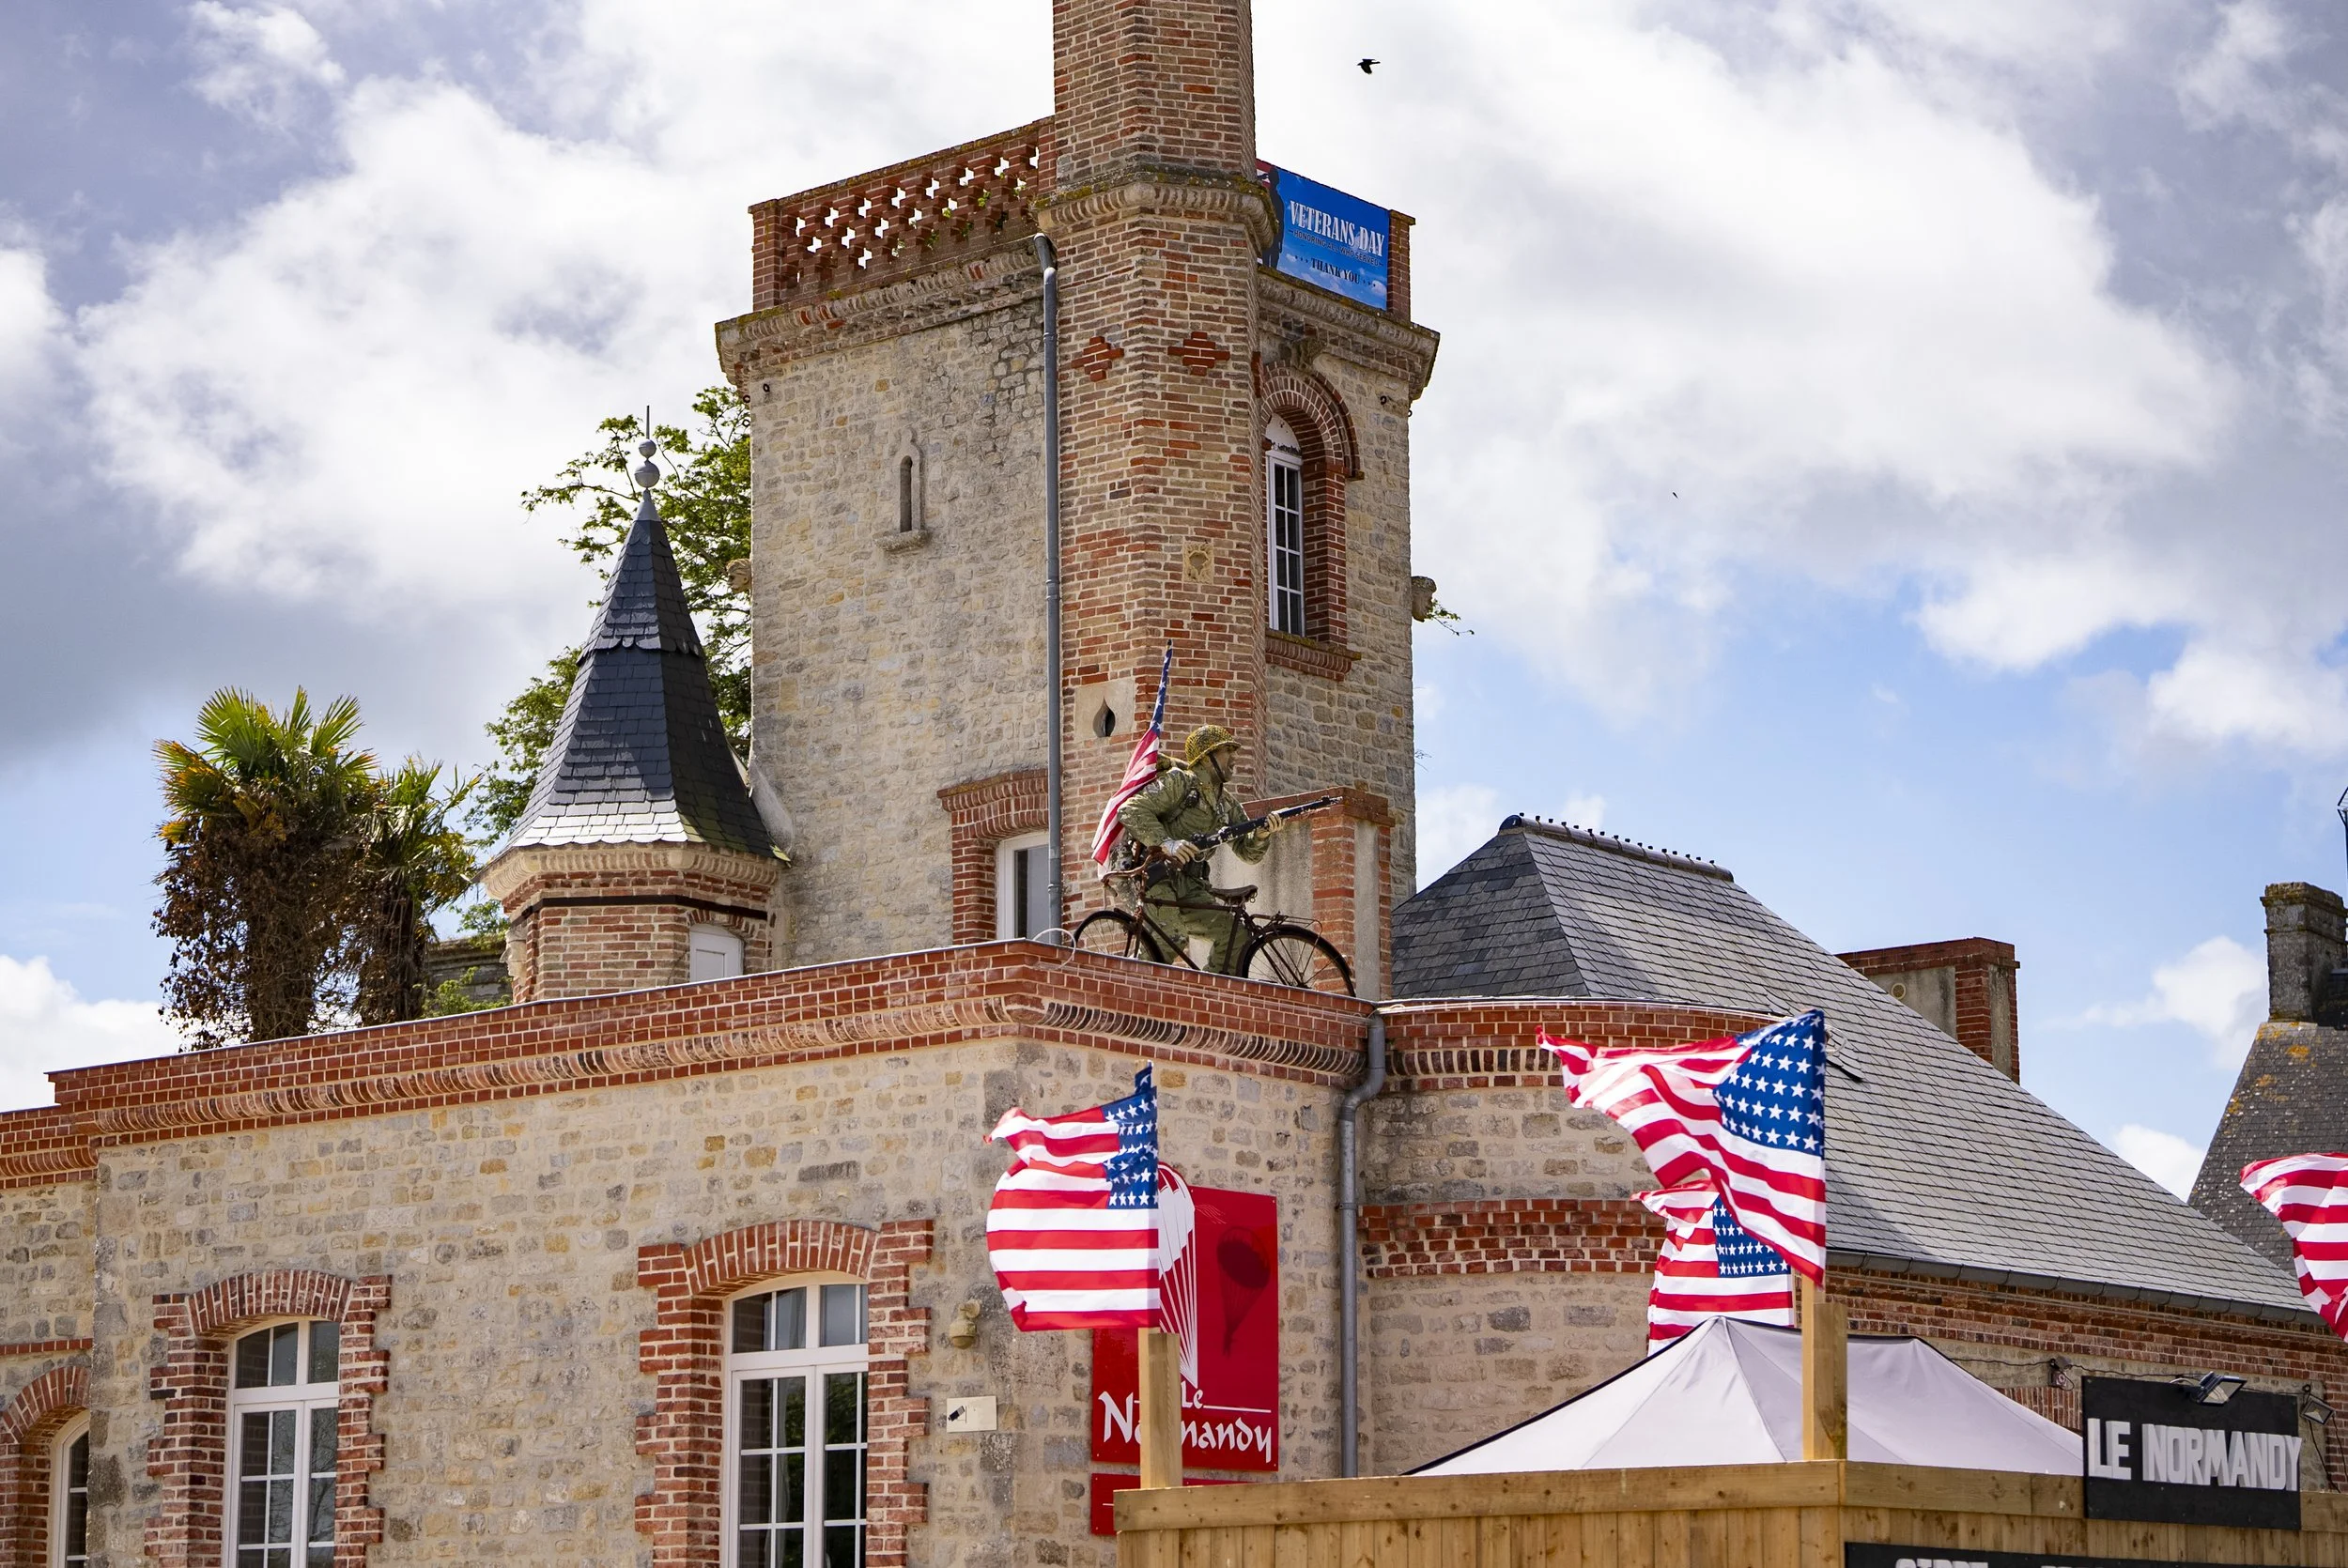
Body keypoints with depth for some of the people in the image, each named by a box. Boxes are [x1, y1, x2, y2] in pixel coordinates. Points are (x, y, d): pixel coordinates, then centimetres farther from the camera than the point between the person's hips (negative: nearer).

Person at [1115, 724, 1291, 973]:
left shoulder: (1227, 805, 16)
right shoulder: (1178, 781, -6)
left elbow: (1248, 852, 12)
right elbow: (1130, 811, -17)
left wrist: (1262, 835, -11)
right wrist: (1165, 843, -30)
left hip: (1186, 885, 7)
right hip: (1152, 875, -7)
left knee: (1235, 933, -6)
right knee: (1172, 939, -26)